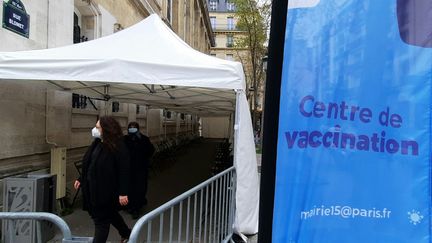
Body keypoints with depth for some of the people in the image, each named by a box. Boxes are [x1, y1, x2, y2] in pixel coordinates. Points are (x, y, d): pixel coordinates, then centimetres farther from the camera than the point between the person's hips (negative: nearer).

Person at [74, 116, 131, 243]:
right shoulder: (97, 143, 4)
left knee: (101, 220, 3)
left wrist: (123, 193, -22)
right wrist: (81, 179, 12)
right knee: (110, 214, 24)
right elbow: (89, 165, 16)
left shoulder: (118, 147, -21)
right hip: (93, 189, 9)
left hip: (106, 190, -9)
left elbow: (124, 171, -21)